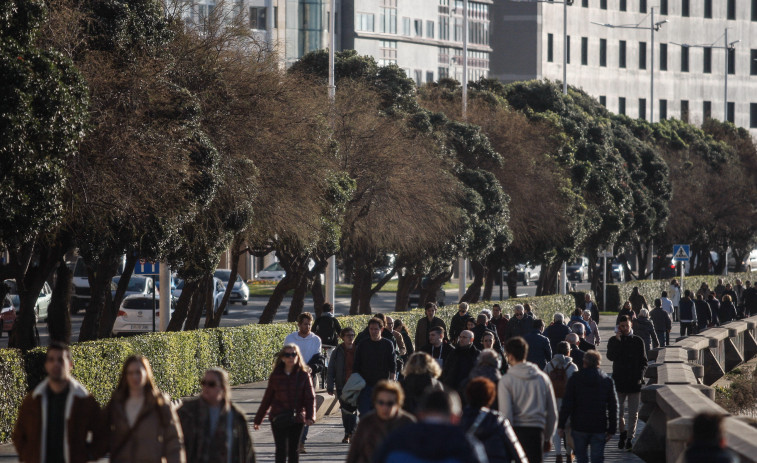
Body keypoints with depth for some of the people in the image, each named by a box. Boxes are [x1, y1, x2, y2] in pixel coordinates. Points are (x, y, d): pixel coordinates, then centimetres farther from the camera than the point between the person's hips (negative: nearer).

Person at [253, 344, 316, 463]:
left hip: (297, 419, 0)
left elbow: (310, 398, -3)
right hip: (278, 420, 0)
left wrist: (310, 417, -19)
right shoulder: (275, 376, 2)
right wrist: (258, 420, 13)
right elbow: (267, 399, 10)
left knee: (293, 450, 8)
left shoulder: (303, 375, 0)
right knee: (281, 450, -5)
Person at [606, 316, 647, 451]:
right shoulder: (613, 341, 3)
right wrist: (617, 341, -19)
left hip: (634, 381, 0)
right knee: (619, 412, 2)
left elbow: (644, 362, 9)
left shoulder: (638, 341, 5)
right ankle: (623, 433, 22)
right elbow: (611, 356, -16)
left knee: (633, 413, 0)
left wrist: (640, 376, -5)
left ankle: (630, 437, 6)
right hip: (619, 380, 0)